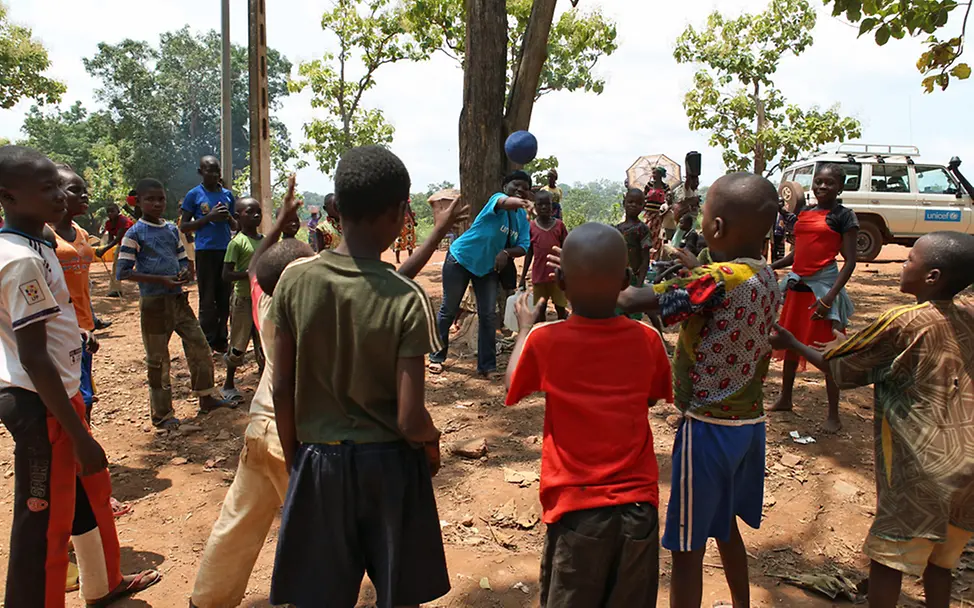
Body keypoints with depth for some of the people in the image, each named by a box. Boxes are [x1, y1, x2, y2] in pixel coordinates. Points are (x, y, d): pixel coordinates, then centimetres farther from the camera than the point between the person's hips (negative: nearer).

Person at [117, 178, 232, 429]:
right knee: (157, 359, 4)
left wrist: (185, 272, -5)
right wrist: (161, 280, -20)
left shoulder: (172, 229, 9)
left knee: (200, 346, 8)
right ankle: (162, 414, 17)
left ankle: (207, 397, 23)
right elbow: (123, 272, -13)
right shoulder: (135, 234, -8)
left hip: (178, 299, 6)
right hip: (154, 303, -6)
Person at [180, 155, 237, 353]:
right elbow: (184, 226, -1)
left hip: (226, 250, 4)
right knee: (208, 300, -1)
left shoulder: (227, 194, 12)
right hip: (205, 251, -4)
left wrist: (228, 217, -4)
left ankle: (221, 340, 17)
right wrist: (209, 217, -13)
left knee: (225, 298, 7)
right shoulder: (194, 194, 0)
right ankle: (207, 342, 6)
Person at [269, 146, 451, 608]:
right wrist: (431, 444, 3)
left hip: (319, 461, 3)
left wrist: (294, 457, 11)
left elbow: (282, 390, -4)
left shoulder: (294, 281, -9)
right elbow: (410, 419, -19)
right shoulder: (406, 299, -18)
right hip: (389, 464, -2)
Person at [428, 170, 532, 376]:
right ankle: (436, 357, 20)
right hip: (461, 259, -5)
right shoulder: (497, 198, -21)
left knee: (489, 315, 0)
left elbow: (523, 247, -8)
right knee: (448, 310, 5)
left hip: (488, 267, 6)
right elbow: (504, 203, -47)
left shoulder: (523, 218, 0)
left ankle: (487, 366, 7)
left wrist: (507, 253, -30)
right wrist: (517, 202, -71)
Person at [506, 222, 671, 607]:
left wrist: (524, 329, 18)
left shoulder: (544, 341, -13)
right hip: (639, 505, 2)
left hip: (577, 507, -2)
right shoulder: (648, 340, -6)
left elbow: (512, 389, 6)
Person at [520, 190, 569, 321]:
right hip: (539, 276, 0)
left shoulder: (559, 225, -1)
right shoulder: (531, 227, -1)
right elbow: (529, 253, 6)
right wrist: (523, 277, 4)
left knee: (560, 308, 7)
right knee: (540, 310, 9)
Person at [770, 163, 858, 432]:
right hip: (797, 285, 6)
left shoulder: (844, 216, -5)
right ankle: (785, 399, 31)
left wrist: (830, 297, -19)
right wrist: (771, 266, 4)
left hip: (824, 286, -6)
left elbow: (850, 261, -10)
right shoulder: (804, 213, 11)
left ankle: (833, 416, 9)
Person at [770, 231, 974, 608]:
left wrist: (792, 344, 6)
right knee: (938, 559, 20)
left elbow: (841, 371, -5)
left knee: (888, 556, 6)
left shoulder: (903, 323, -14)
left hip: (923, 468, -6)